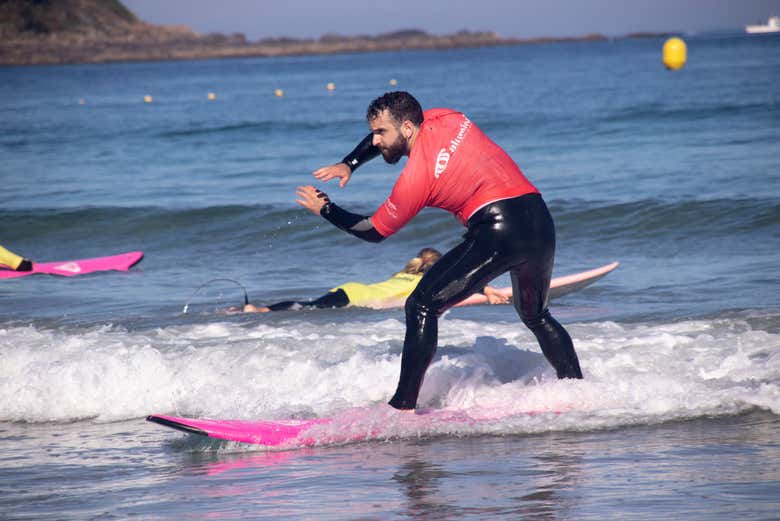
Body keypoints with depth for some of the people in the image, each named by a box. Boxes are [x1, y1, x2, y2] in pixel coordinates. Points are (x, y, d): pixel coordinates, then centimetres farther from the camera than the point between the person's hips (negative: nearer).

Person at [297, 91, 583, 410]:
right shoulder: (445, 119, 12)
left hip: (498, 231, -9)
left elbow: (375, 231, 6)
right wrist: (348, 165, 17)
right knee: (536, 316, 29)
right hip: (542, 221, 9)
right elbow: (380, 138, 30)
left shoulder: (418, 174, -8)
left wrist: (326, 210, 15)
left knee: (422, 306, -6)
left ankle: (403, 405, -9)